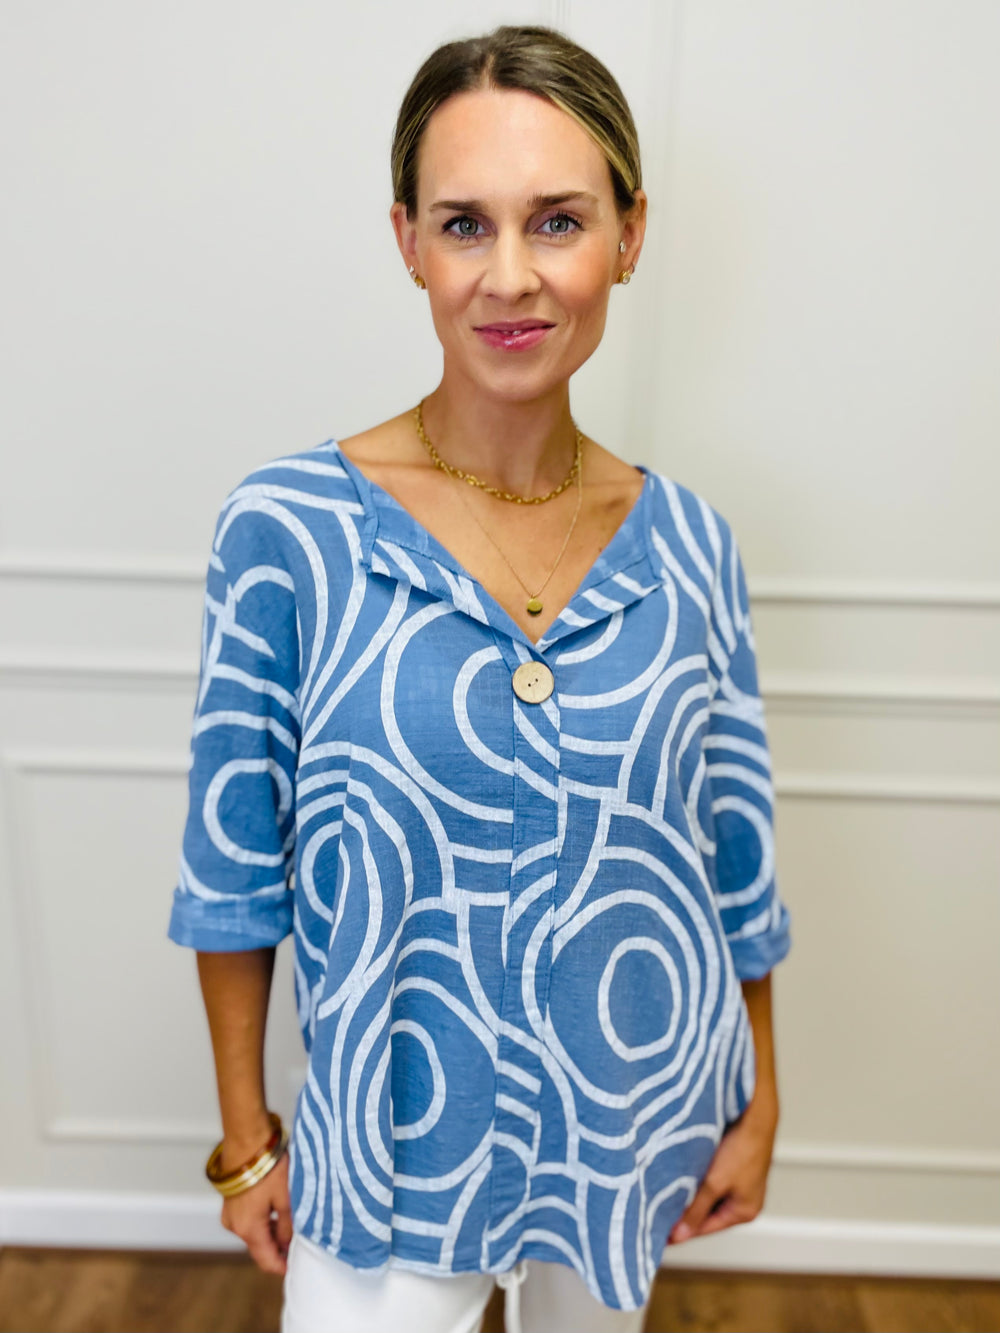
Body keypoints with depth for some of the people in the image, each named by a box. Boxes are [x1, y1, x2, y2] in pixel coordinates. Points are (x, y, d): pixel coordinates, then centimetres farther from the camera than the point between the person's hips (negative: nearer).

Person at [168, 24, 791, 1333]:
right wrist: (245, 1139, -2)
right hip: (399, 1149, -2)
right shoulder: (287, 529, -18)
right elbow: (233, 866, -9)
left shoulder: (691, 545, -9)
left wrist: (759, 1101, 7)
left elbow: (736, 853, 0)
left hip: (642, 1124, 4)